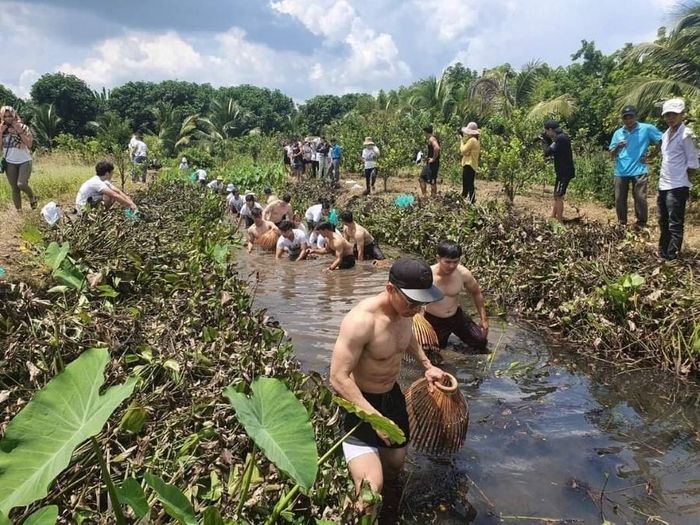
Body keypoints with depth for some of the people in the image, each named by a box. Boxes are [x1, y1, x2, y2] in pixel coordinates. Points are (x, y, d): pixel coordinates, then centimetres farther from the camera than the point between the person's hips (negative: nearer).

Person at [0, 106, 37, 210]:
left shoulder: (23, 127, -6)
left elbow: (29, 144, -15)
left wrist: (19, 131, -19)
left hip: (24, 161, -3)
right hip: (10, 163, 3)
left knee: (21, 184, -19)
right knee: (14, 188, 5)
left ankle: (32, 197, 12)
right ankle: (18, 211, 13)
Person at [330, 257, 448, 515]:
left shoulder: (404, 310, -7)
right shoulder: (361, 320, -33)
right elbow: (339, 379, -31)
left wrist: (427, 365, 8)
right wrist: (375, 417, -33)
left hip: (392, 395, 8)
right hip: (358, 401, -8)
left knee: (395, 465, 25)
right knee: (371, 489, -20)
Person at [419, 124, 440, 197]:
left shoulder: (431, 139, -17)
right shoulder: (431, 138, 14)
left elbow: (437, 148, -34)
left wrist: (434, 158, -23)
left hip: (433, 163, -10)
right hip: (429, 163, 10)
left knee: (432, 182, -3)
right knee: (422, 179, 16)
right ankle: (424, 196, 20)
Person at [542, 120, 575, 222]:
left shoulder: (560, 138, -18)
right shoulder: (562, 137, 12)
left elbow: (547, 152, -21)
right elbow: (555, 152, 20)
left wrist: (544, 141, -5)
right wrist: (549, 141, 9)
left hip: (564, 172, -10)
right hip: (564, 171, 10)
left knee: (558, 196, -7)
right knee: (557, 196, 17)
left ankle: (559, 222, -5)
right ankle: (553, 218, 26)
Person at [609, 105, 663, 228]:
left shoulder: (647, 129, -2)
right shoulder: (618, 133, 7)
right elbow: (611, 155, 6)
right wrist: (617, 147, -15)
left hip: (639, 171, -3)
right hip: (621, 172, 4)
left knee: (640, 199, -6)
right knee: (619, 199, 7)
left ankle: (642, 225, 4)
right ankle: (622, 225, 20)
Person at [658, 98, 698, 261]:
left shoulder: (686, 134, -11)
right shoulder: (666, 134, 13)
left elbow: (693, 163, -10)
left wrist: (683, 182, -6)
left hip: (677, 187, -8)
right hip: (663, 186, 8)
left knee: (675, 225, -4)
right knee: (663, 223, 17)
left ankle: (671, 258, 0)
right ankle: (663, 254, 29)